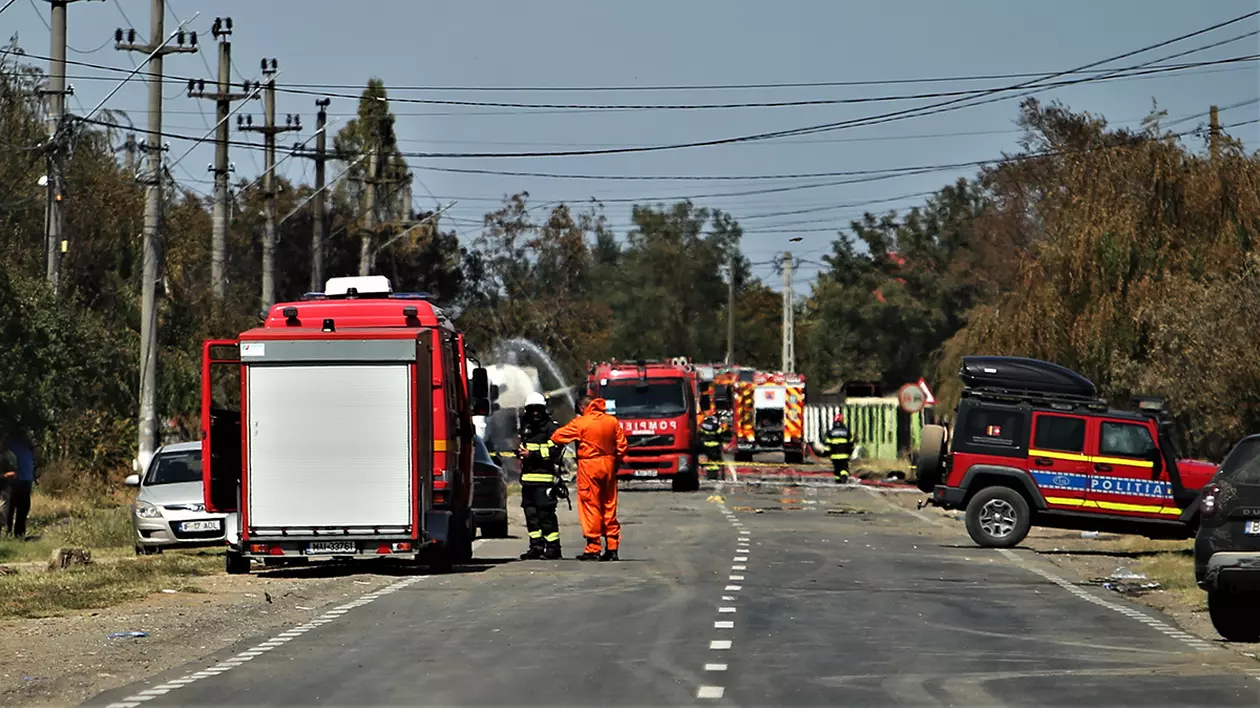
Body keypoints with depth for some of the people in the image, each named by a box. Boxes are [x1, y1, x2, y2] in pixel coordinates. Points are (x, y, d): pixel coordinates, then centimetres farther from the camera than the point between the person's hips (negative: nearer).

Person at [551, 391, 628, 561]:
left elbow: (558, 437, -4)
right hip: (608, 466, 5)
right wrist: (616, 463, 18)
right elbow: (622, 445, 6)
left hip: (589, 466, -5)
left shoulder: (580, 423, -9)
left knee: (591, 507, -1)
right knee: (609, 507, 10)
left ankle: (593, 549, -3)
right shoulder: (612, 421, 4)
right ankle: (612, 548, 11)